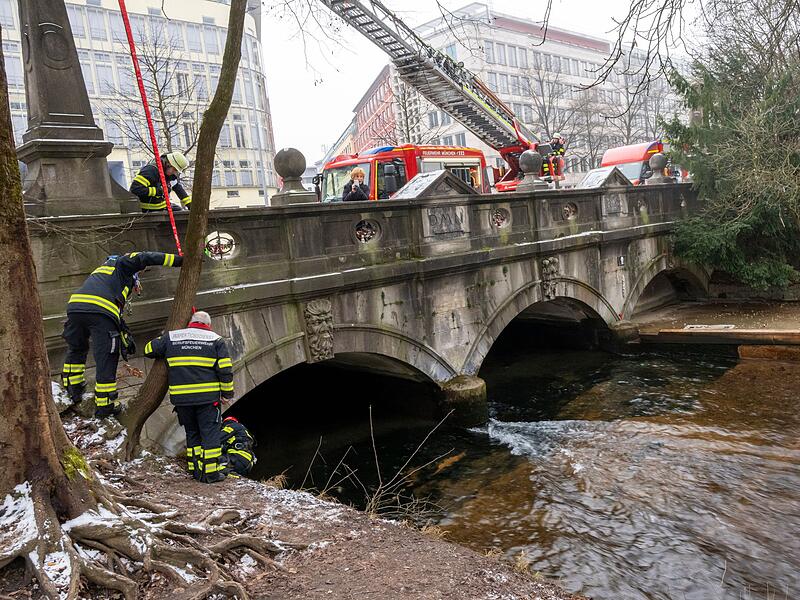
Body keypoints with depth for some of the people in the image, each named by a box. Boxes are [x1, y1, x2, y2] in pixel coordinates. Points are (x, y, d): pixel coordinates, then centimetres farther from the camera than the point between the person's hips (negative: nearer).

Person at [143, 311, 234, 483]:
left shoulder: (171, 337, 9)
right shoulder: (215, 339, 3)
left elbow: (149, 349, 18)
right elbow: (225, 369, -2)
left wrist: (165, 354, 36)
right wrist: (228, 391, 8)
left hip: (180, 397, 3)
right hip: (208, 397, -3)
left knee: (192, 432, 16)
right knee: (210, 432, 4)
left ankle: (196, 470, 18)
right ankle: (211, 472, 3)